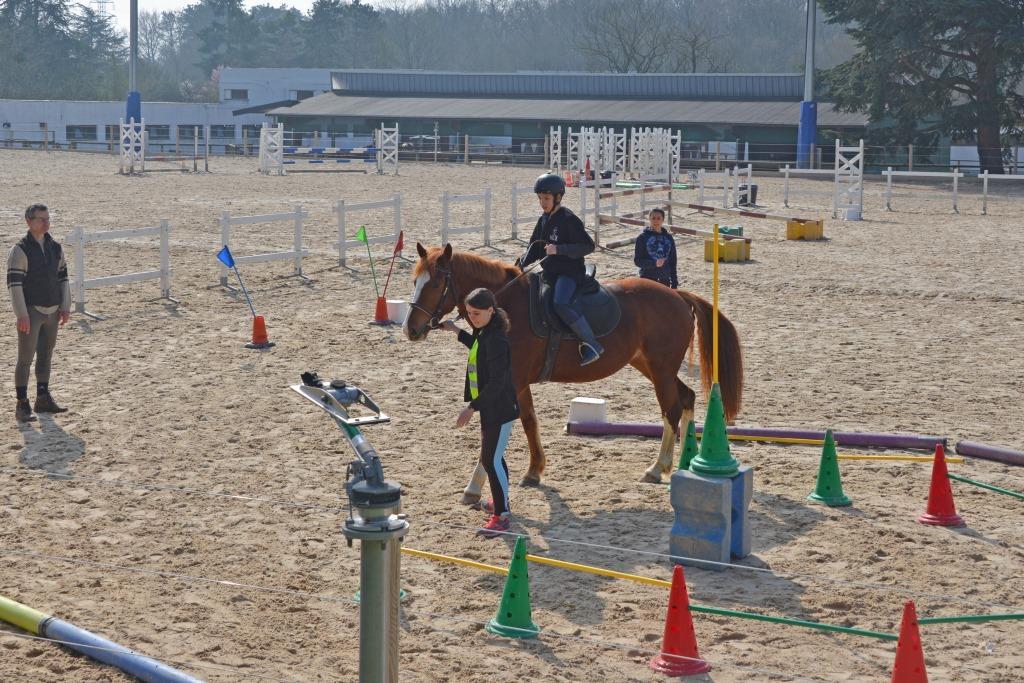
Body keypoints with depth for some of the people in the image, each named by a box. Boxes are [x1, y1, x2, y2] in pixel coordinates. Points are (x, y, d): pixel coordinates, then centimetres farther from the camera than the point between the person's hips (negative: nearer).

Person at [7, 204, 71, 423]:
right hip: (31, 312, -6)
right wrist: (22, 314, -19)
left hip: (52, 312, 7)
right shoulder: (20, 250, -12)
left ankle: (43, 399, 25)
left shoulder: (55, 248, 8)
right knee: (25, 359, -5)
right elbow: (13, 283, -15)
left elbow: (63, 278, 14)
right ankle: (22, 406, -1)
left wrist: (65, 306, 8)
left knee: (46, 357, 15)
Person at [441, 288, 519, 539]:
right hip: (490, 407, 11)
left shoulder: (495, 339, -24)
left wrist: (472, 408, -27)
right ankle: (500, 501, 39)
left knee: (491, 460, -9)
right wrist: (457, 332, 31)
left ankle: (502, 516, -4)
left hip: (499, 409, -11)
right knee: (492, 457, 22)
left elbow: (497, 381, -28)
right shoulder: (484, 333, 8)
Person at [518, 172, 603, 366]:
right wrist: (521, 264, 3)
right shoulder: (543, 220, 12)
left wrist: (558, 249, -25)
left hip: (569, 272, -9)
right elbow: (534, 248, 21)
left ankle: (592, 344, -24)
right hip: (550, 273, 9)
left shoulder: (569, 219, -12)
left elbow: (588, 246, -17)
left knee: (560, 305, -32)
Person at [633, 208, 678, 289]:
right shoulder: (643, 238, -3)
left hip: (665, 281, 4)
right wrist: (654, 263, -23)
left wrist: (674, 284, 8)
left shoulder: (668, 238, 8)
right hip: (648, 279, -4)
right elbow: (637, 260, -7)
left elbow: (673, 262, 11)